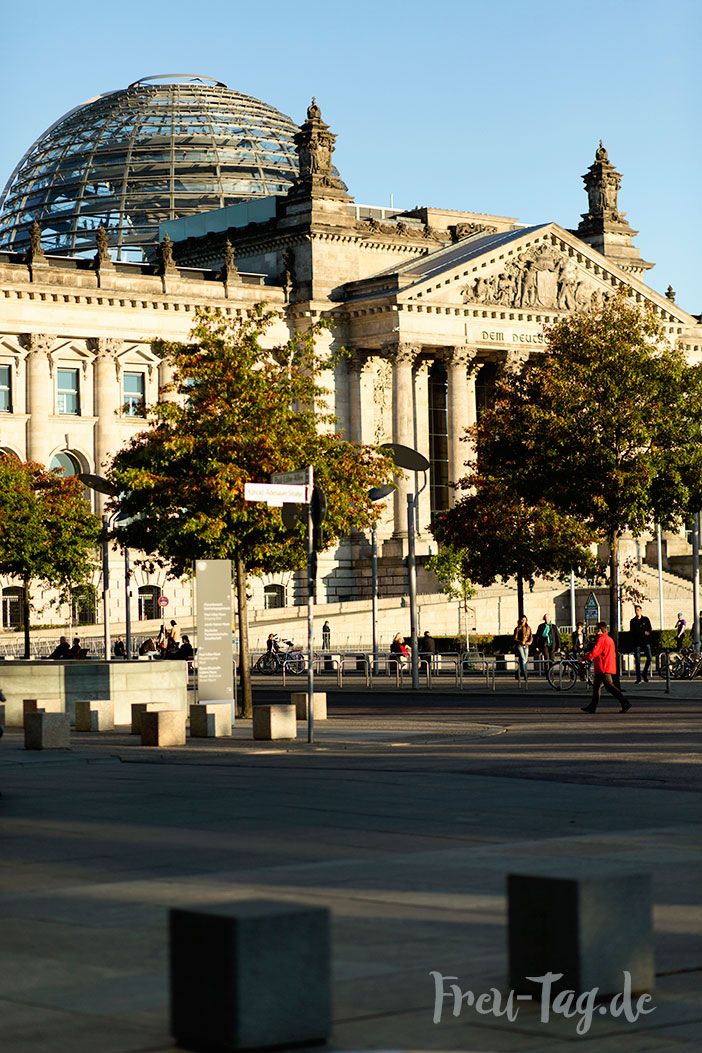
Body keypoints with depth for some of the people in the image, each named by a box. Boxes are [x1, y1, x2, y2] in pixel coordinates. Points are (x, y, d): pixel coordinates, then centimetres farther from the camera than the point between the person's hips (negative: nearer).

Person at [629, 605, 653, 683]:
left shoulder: (646, 619, 9)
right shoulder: (632, 621, 7)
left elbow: (650, 629, 6)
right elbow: (632, 632, 0)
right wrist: (643, 633, -10)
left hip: (646, 642, 1)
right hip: (637, 643, -1)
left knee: (649, 657, -10)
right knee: (637, 660, -3)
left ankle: (645, 673, 11)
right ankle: (638, 679, 0)